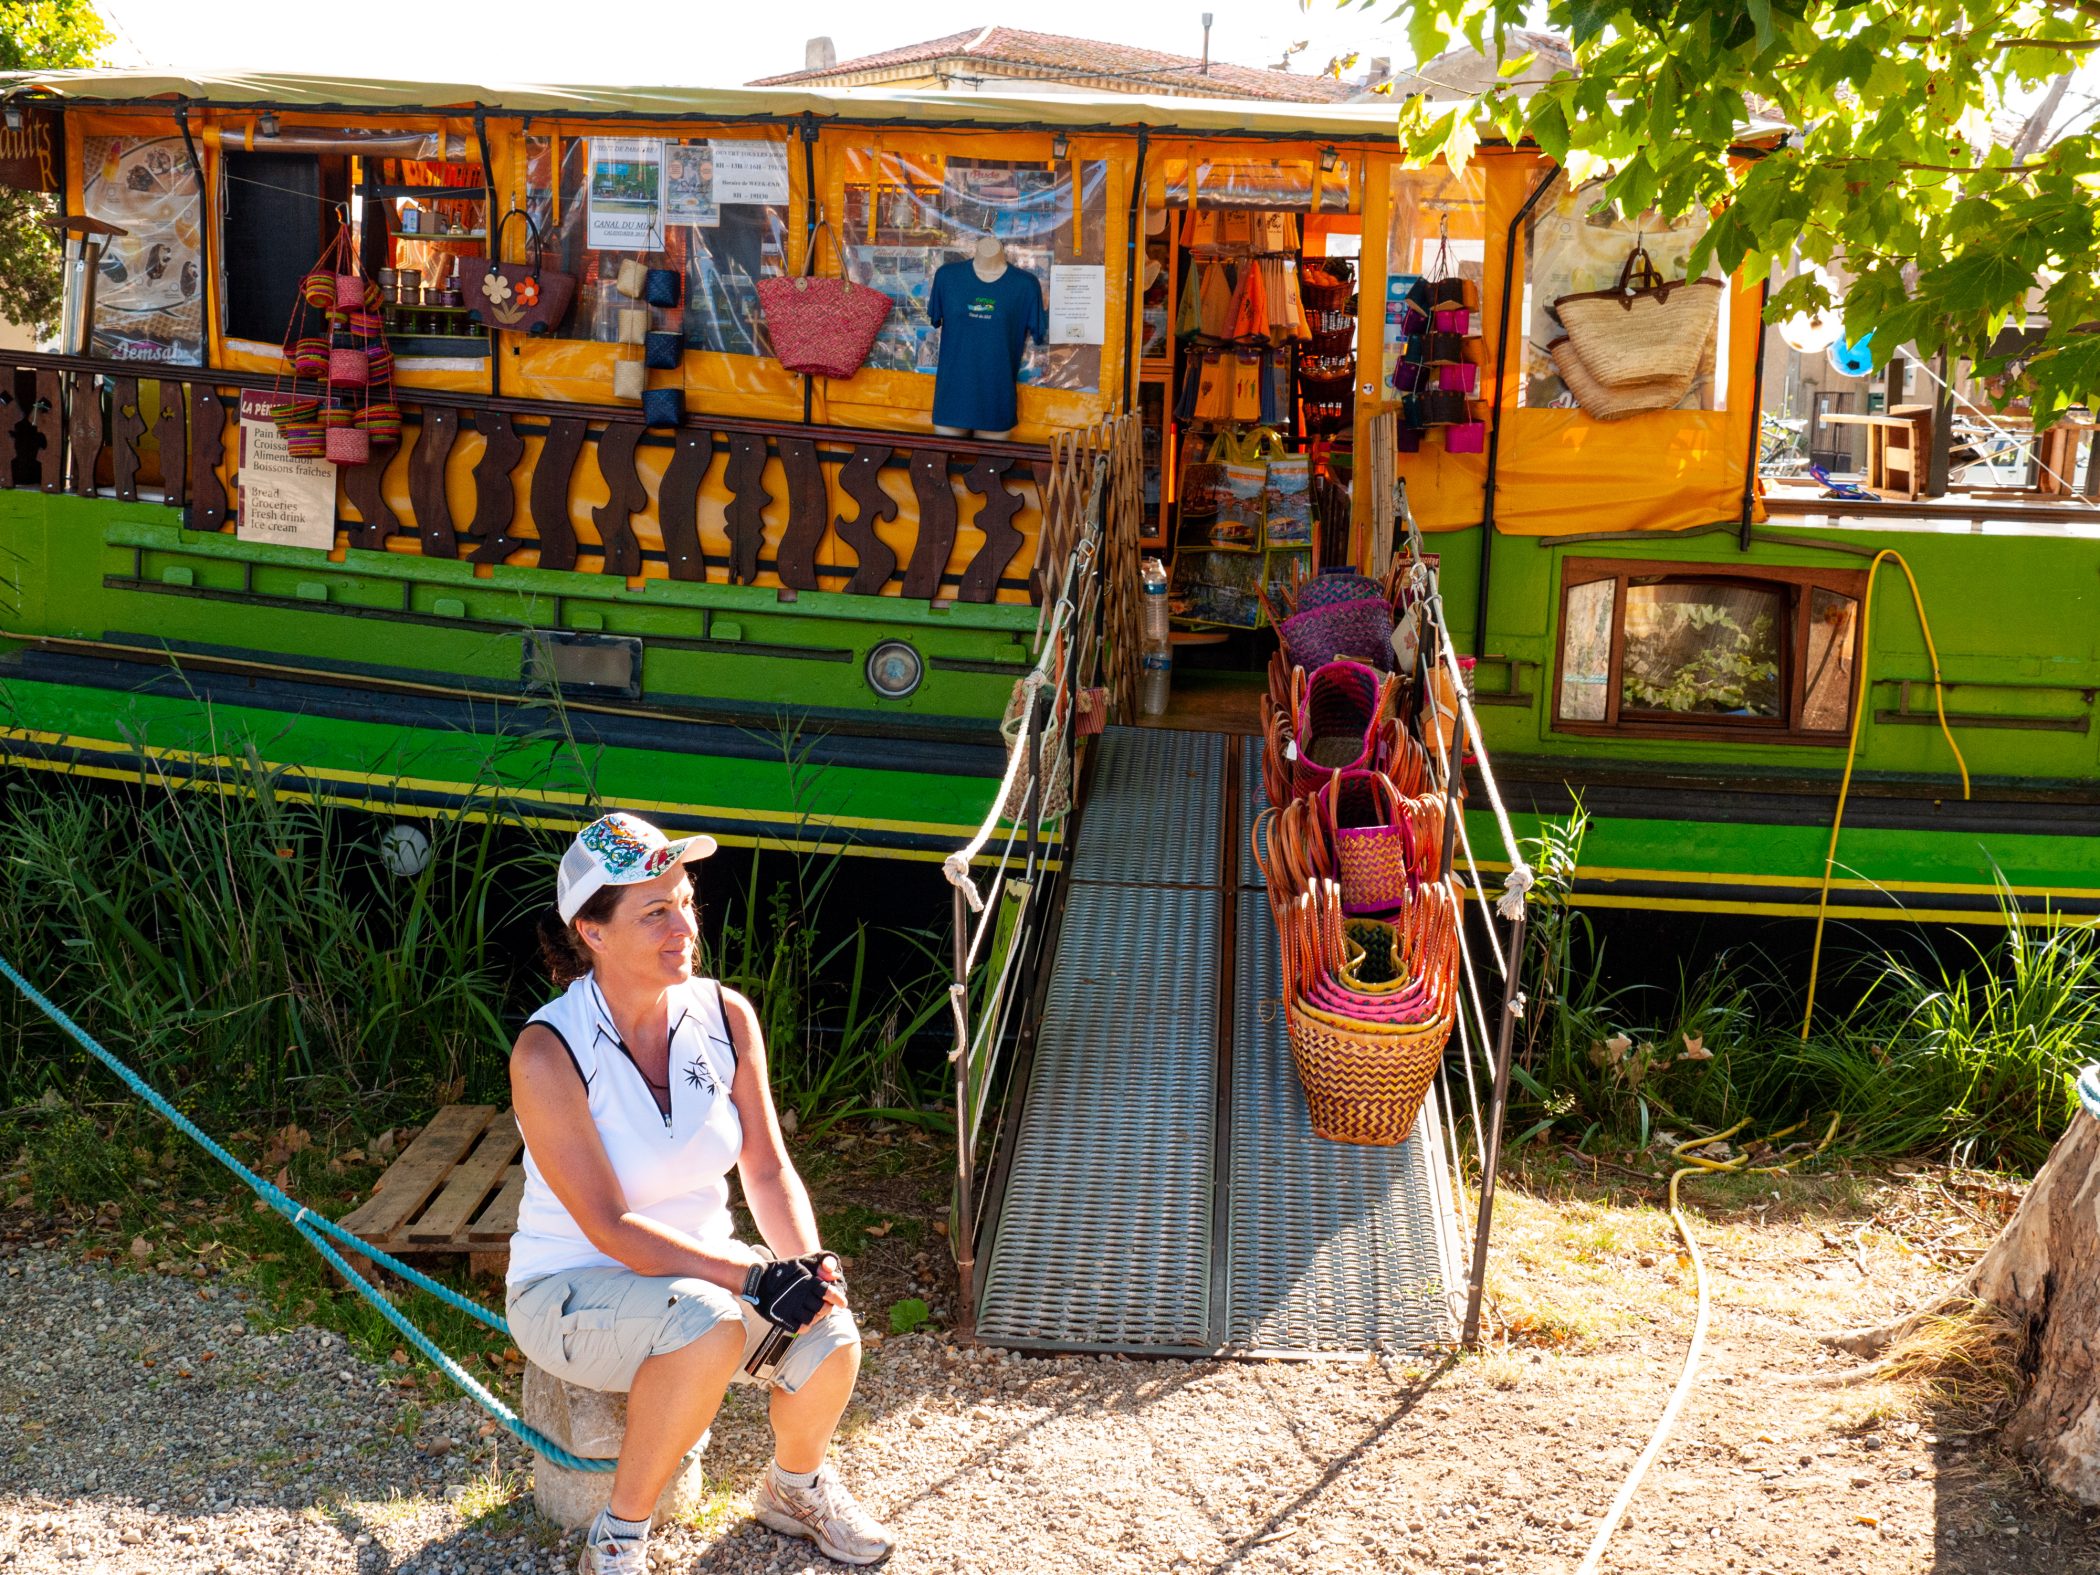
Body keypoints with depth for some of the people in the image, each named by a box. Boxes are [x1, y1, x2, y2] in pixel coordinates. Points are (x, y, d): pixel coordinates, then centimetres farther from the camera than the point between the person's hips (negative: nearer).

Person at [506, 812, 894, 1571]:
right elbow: (610, 1229, -24)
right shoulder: (548, 1054, -22)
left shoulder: (726, 1016, -6)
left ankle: (796, 1485, 13)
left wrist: (807, 1261, -21)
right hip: (570, 1288, -5)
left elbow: (768, 1169, -1)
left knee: (830, 1333, -22)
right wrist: (753, 1275, -32)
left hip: (700, 1266, 5)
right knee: (709, 1324, -35)